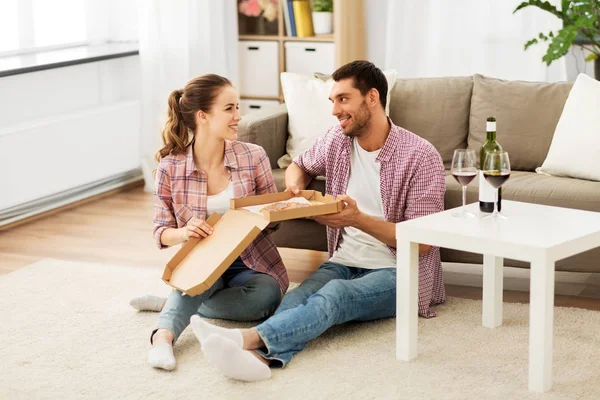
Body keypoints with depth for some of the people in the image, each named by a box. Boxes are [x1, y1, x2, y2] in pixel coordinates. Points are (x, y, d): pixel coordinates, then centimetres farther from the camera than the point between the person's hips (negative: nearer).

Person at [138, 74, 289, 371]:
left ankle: (170, 305, -17)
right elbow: (161, 232, -1)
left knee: (266, 294, -31)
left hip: (250, 264, 2)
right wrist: (183, 232, -25)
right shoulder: (170, 168, -7)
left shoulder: (253, 157, -6)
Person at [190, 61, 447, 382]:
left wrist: (360, 220, -24)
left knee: (334, 294, -37)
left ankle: (249, 338, -60)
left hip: (395, 273, -4)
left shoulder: (421, 157, -10)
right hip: (343, 262, 5)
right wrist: (295, 188, 5)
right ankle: (261, 356, -63)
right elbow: (300, 166, 30)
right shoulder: (338, 139, 8)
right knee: (299, 296, -32)